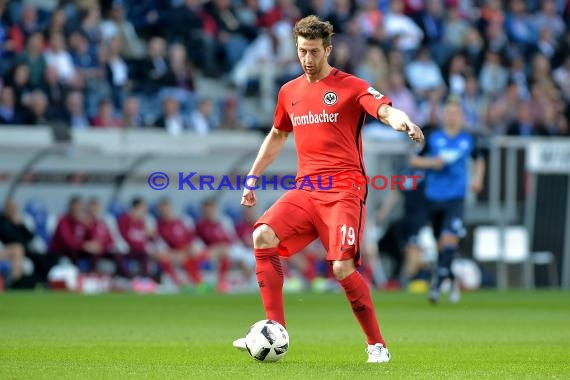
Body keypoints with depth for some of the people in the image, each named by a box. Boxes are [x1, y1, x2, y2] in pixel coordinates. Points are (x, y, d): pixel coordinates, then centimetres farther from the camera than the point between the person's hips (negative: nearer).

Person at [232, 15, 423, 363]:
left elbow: (385, 110, -19)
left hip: (344, 190, -5)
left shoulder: (350, 87, -2)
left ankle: (377, 345, 1)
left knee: (342, 268, -18)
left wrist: (401, 121, -42)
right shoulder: (289, 92, 16)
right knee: (263, 237, -17)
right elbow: (278, 135, 32)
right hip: (305, 190, 5)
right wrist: (253, 177, 29)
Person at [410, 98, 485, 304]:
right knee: (440, 242, 9)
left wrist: (478, 177, 7)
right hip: (434, 197, 1)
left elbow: (479, 160, 23)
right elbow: (414, 160, 5)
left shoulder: (468, 139, 5)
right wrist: (430, 162, -13)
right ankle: (453, 280, 28)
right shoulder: (433, 138, 1)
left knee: (450, 237, -18)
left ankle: (439, 280, -20)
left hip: (455, 198, -1)